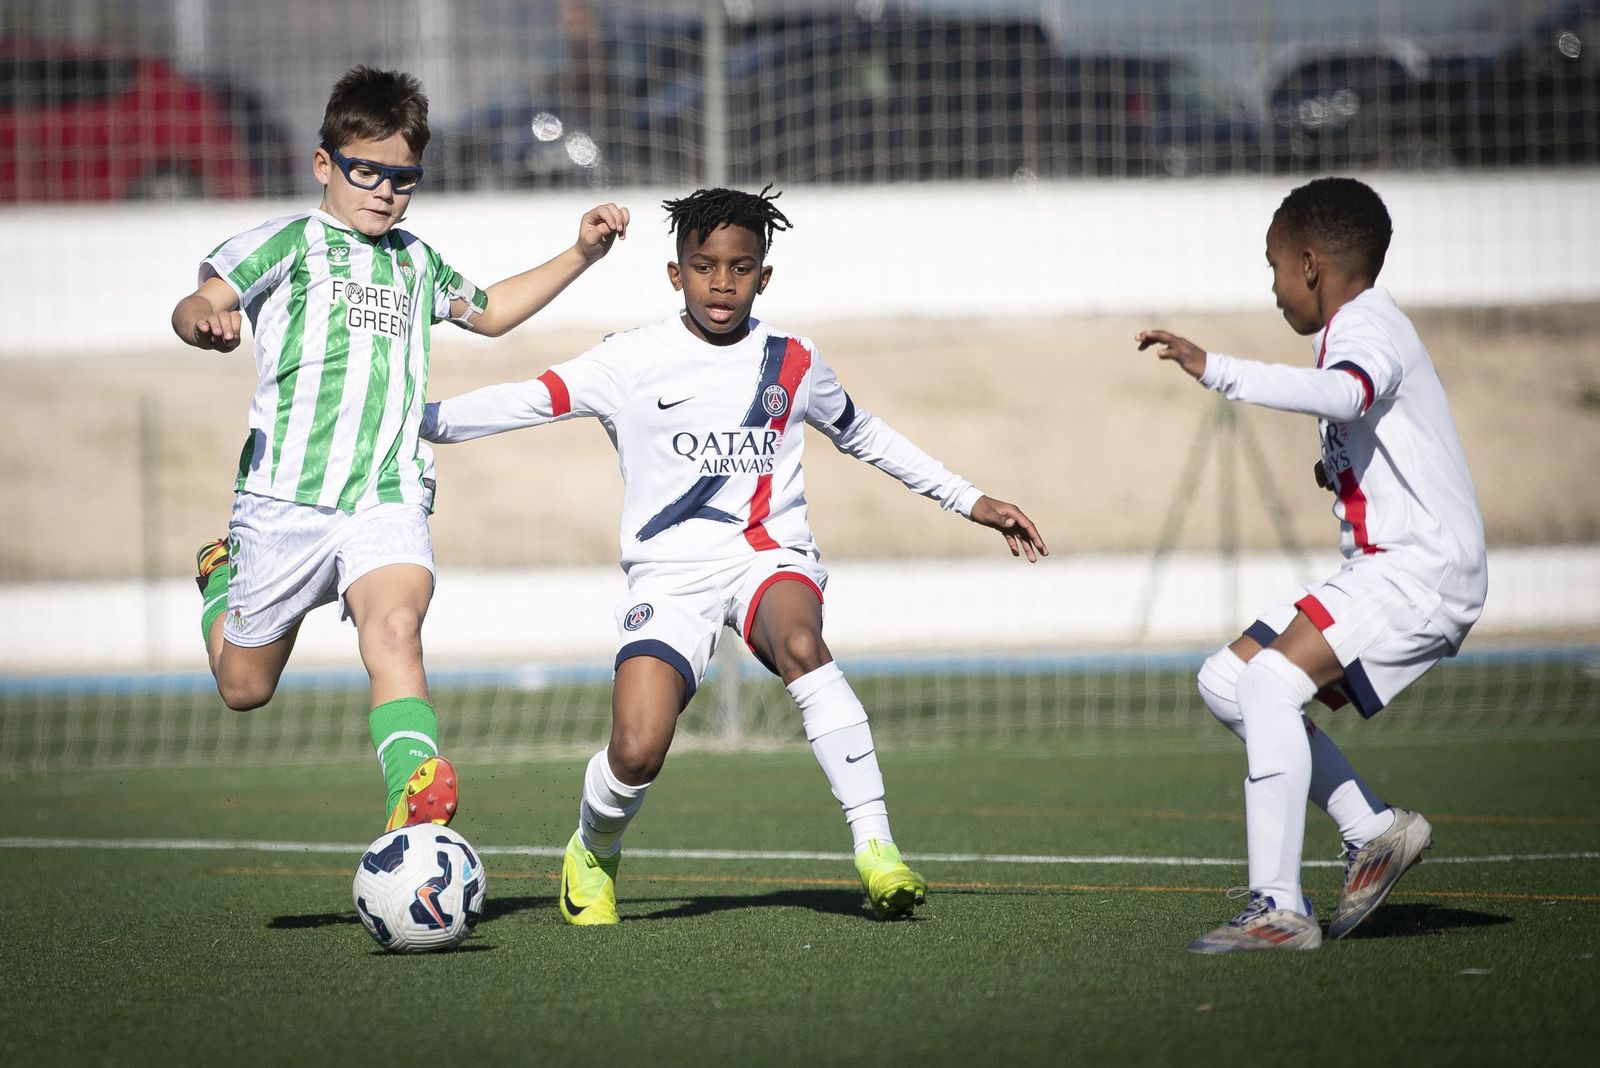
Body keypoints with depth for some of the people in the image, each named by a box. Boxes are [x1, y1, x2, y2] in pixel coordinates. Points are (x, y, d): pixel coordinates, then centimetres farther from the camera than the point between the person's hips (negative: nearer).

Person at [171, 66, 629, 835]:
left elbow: (488, 312, 41)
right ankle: (222, 575, 44)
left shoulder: (414, 261, 21)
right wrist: (207, 321, -36)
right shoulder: (291, 243, 2)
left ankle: (415, 798, -43)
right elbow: (196, 305, -11)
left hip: (389, 497, 2)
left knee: (395, 624, -29)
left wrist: (580, 255, 32)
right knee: (245, 688, 10)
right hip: (286, 497, -2)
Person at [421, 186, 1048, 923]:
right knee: (636, 756, -19)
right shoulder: (631, 362, 0)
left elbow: (861, 435, 24)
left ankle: (875, 847, -35)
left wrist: (969, 502, 26)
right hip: (669, 574, -1)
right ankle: (593, 853, 18)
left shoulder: (792, 363, 8)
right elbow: (526, 401, -2)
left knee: (799, 644, -37)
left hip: (768, 555, 1)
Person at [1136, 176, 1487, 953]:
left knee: (1271, 681, -25)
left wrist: (1217, 372, -41)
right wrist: (1343, 473, 18)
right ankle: (1374, 832, 11)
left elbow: (1346, 394, -37)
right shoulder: (1363, 331, 20)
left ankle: (1278, 910, -28)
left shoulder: (1367, 329, -12)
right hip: (1381, 569, 11)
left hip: (1423, 568, -11)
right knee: (1226, 680, 9)